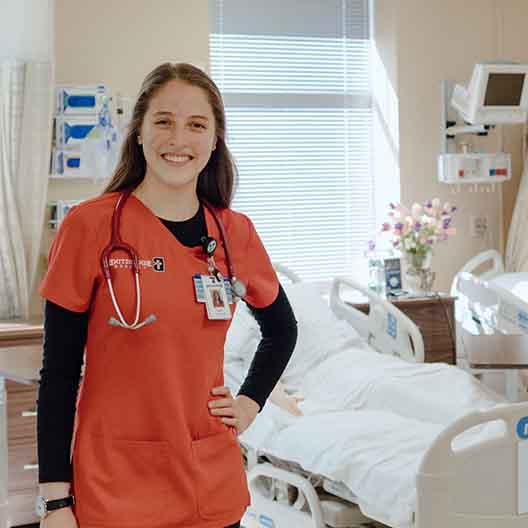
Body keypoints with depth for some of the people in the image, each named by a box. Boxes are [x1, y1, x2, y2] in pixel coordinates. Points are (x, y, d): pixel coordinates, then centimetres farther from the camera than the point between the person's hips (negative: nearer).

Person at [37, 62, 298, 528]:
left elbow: (282, 329, 21)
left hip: (214, 487, 4)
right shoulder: (90, 226, -9)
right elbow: (59, 373, -7)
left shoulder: (236, 232, 2)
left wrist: (251, 402, 7)